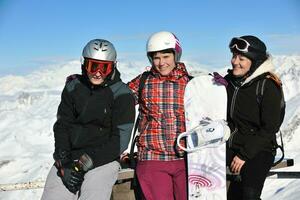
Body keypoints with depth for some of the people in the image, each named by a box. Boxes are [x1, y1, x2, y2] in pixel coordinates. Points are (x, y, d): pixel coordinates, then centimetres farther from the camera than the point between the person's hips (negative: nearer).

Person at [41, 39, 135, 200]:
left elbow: (120, 141, -9)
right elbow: (61, 126, 6)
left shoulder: (122, 94, -6)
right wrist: (64, 164, -8)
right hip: (69, 158, 4)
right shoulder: (73, 87, 6)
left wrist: (84, 164, -13)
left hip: (104, 160, -3)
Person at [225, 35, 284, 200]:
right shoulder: (229, 80, 7)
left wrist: (244, 155, -15)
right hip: (229, 146, 5)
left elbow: (270, 128, -12)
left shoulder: (268, 86, -10)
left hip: (258, 149, -5)